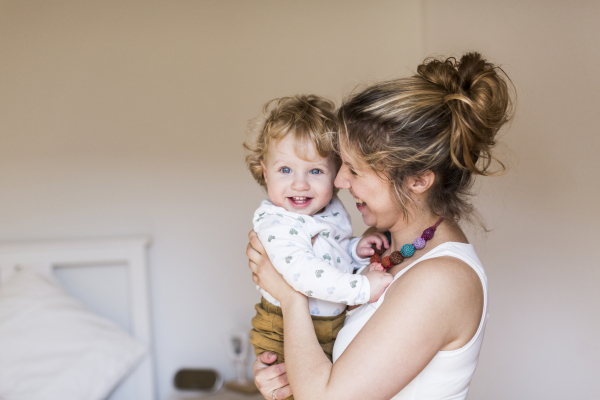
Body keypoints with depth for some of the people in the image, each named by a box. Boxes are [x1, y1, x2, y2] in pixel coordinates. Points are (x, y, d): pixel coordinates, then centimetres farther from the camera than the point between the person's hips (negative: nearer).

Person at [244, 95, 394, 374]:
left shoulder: (332, 209, 2)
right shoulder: (275, 224, -25)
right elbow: (302, 271, -39)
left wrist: (356, 249, -2)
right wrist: (361, 288, -36)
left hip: (335, 326, 7)